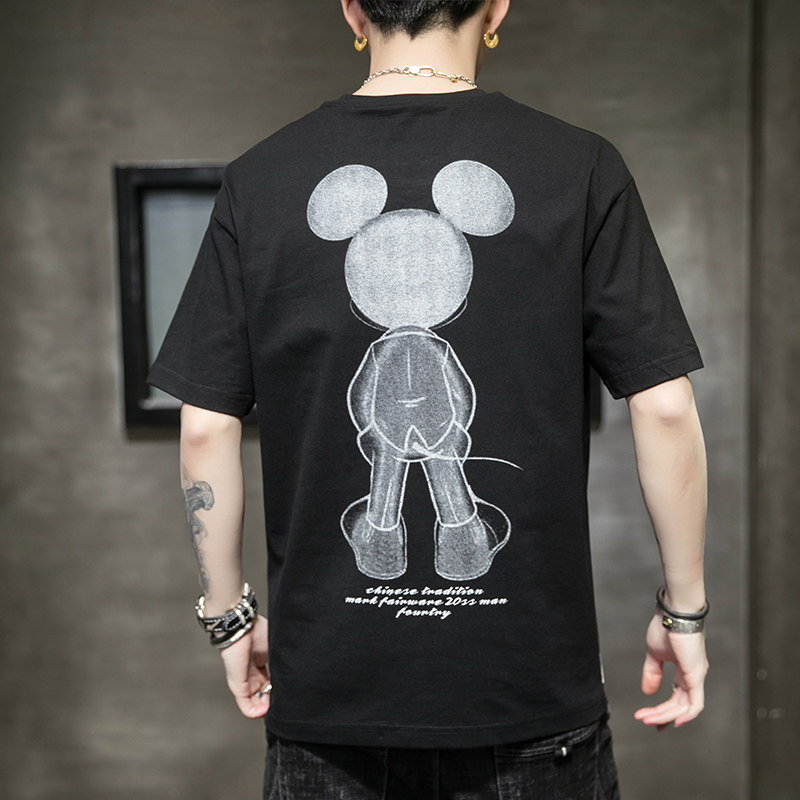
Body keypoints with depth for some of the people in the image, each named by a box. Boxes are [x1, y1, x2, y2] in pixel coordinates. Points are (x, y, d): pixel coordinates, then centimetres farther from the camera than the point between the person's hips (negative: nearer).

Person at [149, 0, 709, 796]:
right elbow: (664, 408, -8)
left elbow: (205, 427, -3)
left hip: (329, 677, 2)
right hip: (533, 679, -1)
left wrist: (230, 613, 9)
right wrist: (684, 609, 4)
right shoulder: (579, 168, -7)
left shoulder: (260, 179, -3)